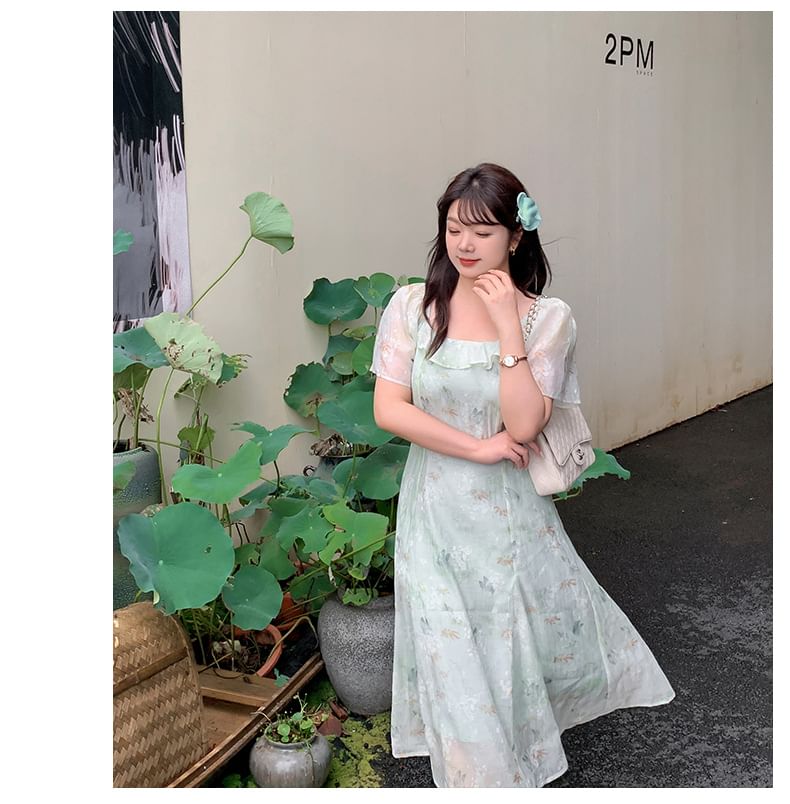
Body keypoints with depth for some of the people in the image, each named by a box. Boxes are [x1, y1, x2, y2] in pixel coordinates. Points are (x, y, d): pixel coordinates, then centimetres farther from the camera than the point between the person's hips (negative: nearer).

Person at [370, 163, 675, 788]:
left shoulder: (548, 318, -9)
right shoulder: (412, 306, -6)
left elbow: (525, 424, -19)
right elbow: (388, 408, -10)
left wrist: (508, 325, -23)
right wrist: (478, 447, -15)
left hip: (510, 510, 0)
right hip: (436, 508, 0)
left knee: (547, 628, 16)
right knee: (454, 658, 8)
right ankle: (481, 771, 33)